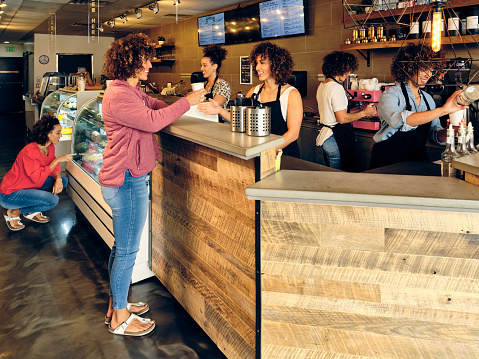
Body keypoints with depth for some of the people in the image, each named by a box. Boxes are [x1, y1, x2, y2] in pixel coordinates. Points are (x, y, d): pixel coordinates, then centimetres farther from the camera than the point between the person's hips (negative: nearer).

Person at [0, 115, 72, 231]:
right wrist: (57, 160, -31)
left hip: (30, 186, 9)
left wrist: (58, 179, -18)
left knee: (63, 180, 0)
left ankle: (33, 211, 5)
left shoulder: (50, 147, -2)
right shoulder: (30, 152, -29)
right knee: (52, 199, -26)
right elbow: (38, 178, -33)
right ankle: (14, 213, -5)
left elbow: (53, 167, 5)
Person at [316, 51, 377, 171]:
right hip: (336, 139, -10)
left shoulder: (322, 86, 13)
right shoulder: (337, 88, -17)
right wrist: (364, 113, -6)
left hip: (325, 134, 10)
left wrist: (359, 111, 19)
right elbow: (342, 118, -20)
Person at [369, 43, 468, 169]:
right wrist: (443, 110, -33)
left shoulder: (428, 99, 12)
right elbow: (399, 121, -30)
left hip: (417, 160, 6)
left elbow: (435, 133, 11)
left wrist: (448, 132, -12)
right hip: (388, 163, -5)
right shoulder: (389, 96, -9)